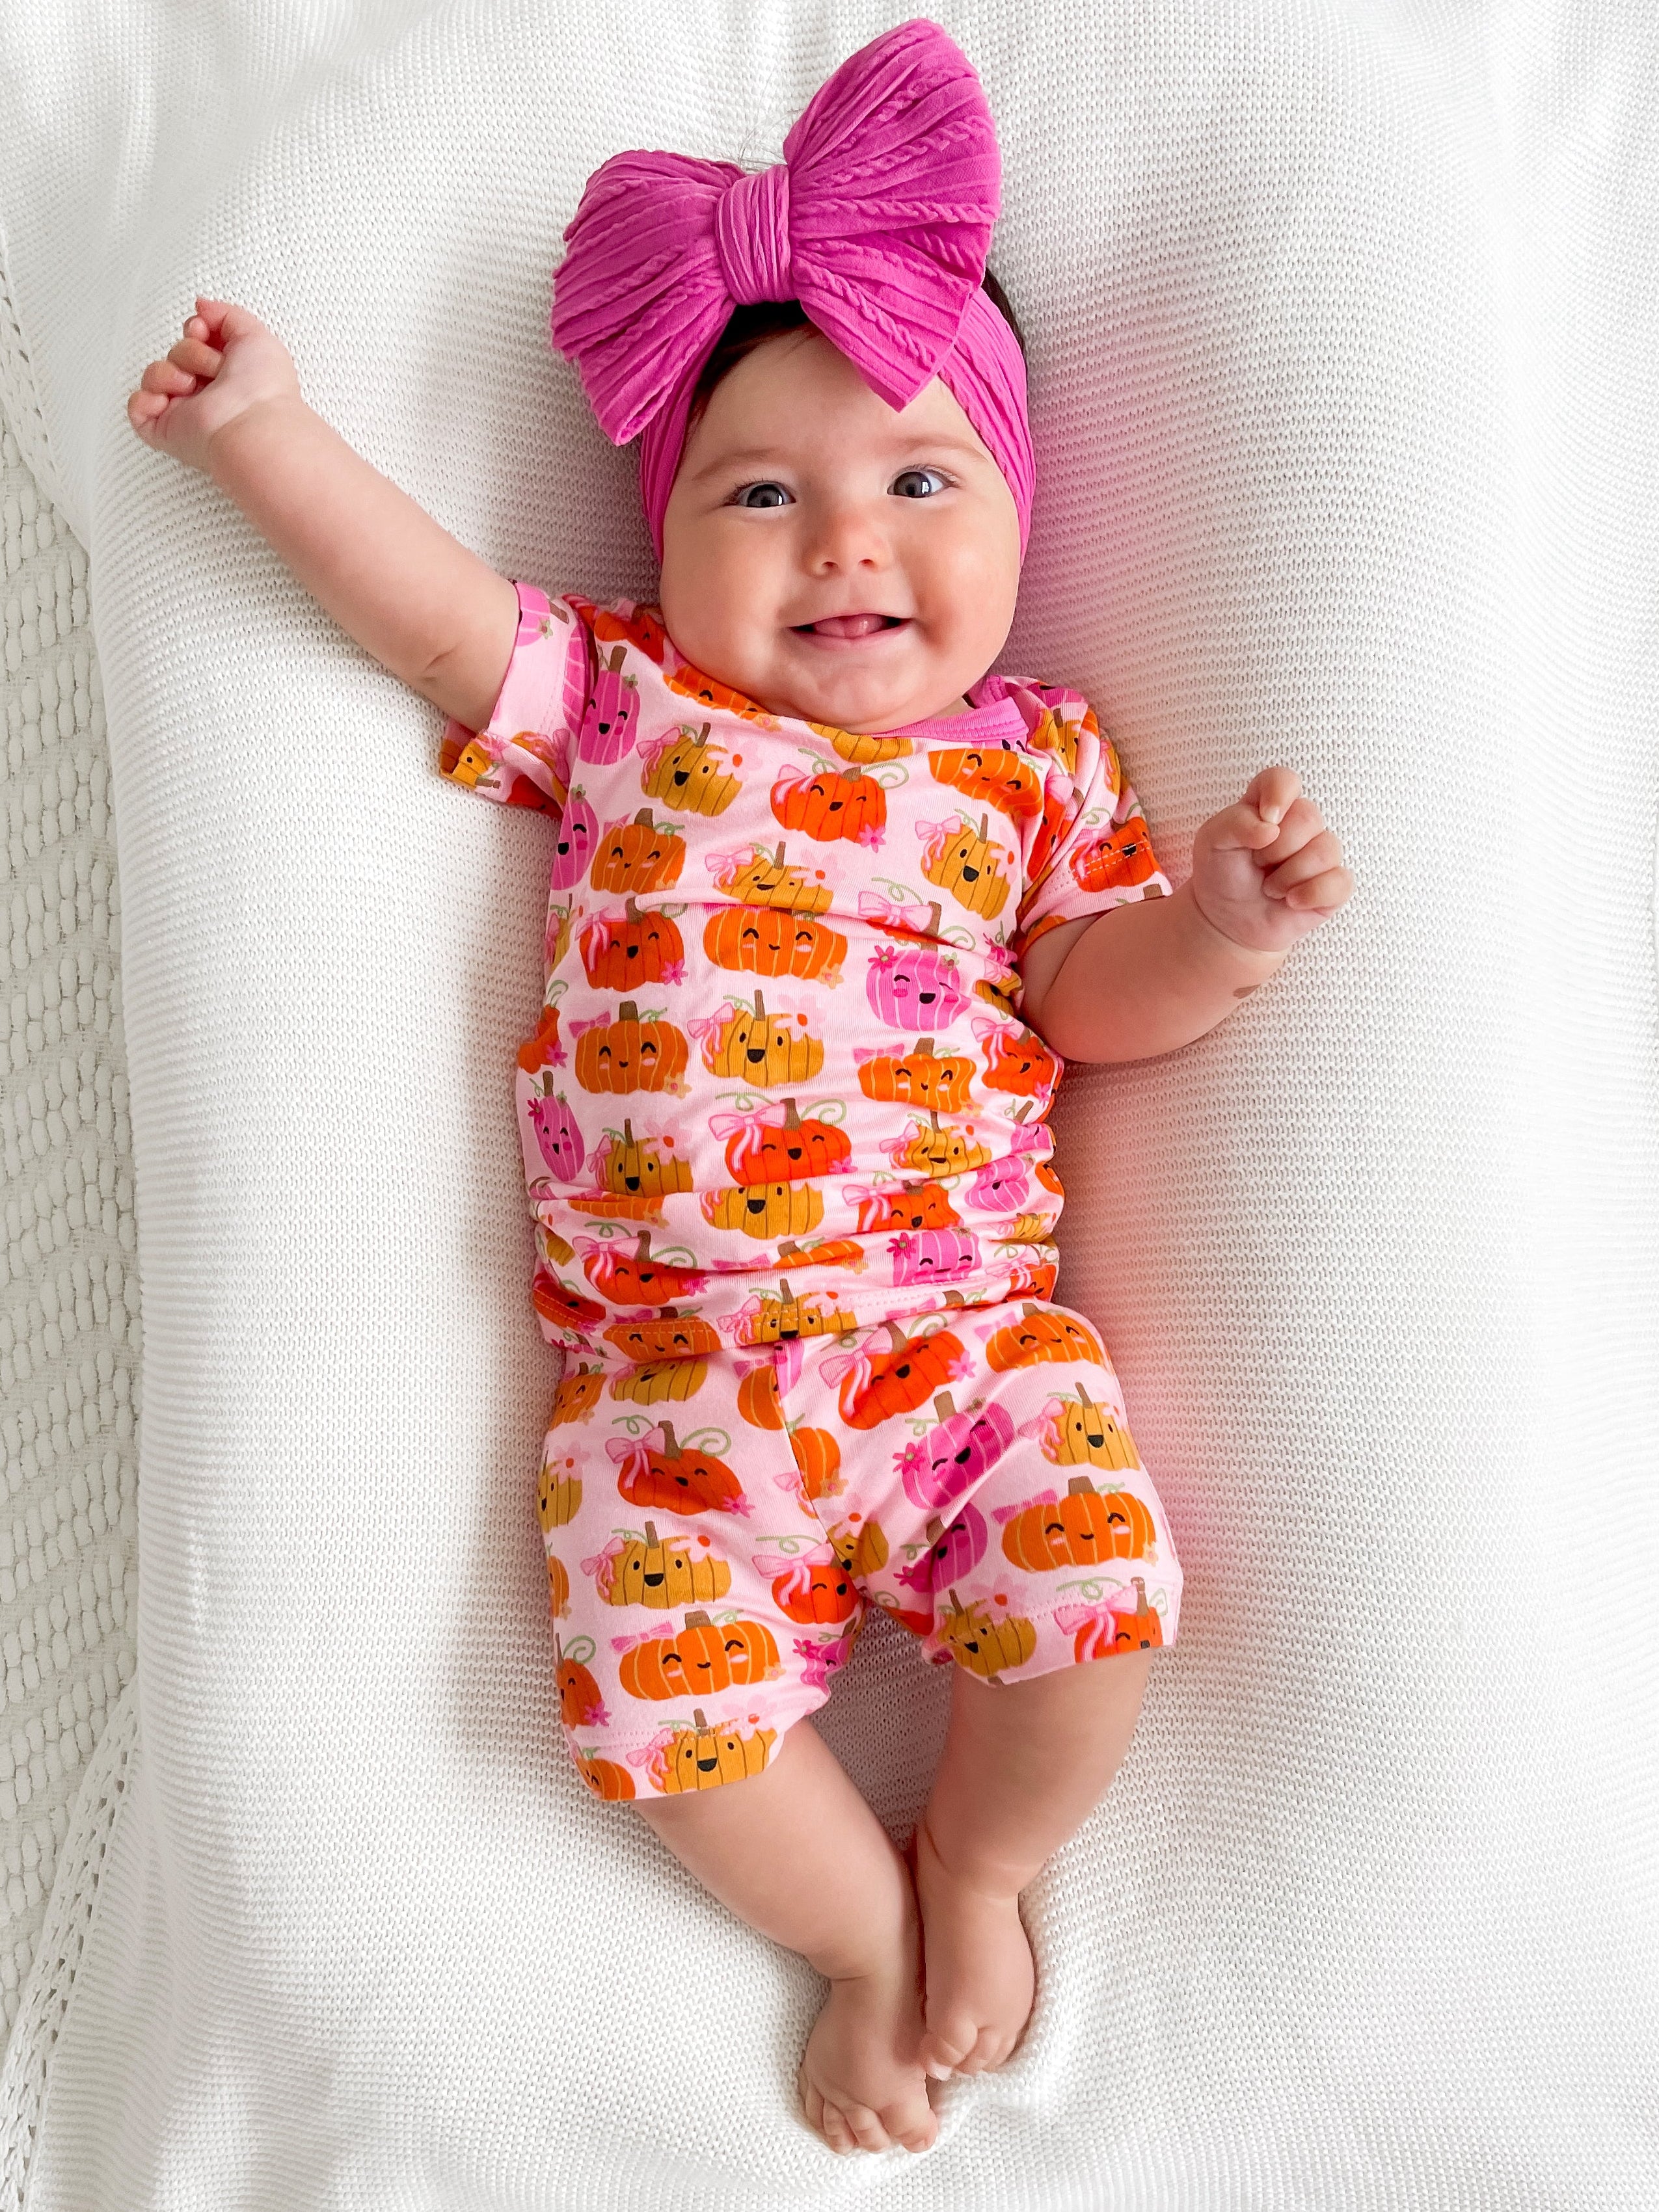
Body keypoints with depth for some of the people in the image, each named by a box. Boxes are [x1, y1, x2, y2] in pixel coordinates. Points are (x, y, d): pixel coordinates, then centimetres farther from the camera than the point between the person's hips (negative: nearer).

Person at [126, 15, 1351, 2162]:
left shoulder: (1035, 754, 10)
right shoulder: (622, 705, 9)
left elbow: (1094, 995, 5)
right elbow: (445, 618, 1)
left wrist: (1218, 928, -13)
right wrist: (266, 431, -4)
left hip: (968, 1326, 1)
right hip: (671, 1369, 0)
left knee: (1089, 1598, -16)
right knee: (666, 1696, -11)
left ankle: (978, 1865, 20)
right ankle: (865, 1929, 23)